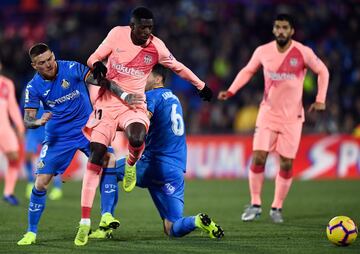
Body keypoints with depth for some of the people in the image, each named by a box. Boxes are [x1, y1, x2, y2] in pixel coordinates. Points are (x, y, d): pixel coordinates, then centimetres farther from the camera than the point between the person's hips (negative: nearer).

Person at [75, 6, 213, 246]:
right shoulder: (117, 34, -6)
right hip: (107, 102, 0)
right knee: (96, 157, -12)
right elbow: (94, 58, 3)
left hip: (134, 106, 0)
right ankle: (85, 222, -9)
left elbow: (178, 67, 13)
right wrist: (97, 65, -21)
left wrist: (201, 86, 22)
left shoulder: (156, 46, -4)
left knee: (137, 139, -35)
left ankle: (131, 165, 6)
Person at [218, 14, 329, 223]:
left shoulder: (303, 53, -10)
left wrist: (320, 99, -4)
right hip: (268, 113, 1)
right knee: (258, 157, -11)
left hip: (292, 117, -1)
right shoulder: (263, 51, -3)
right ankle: (255, 205, 2)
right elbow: (248, 71, 13)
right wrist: (230, 91, 2)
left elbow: (322, 71, 4)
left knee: (287, 164, 0)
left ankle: (277, 208, 14)